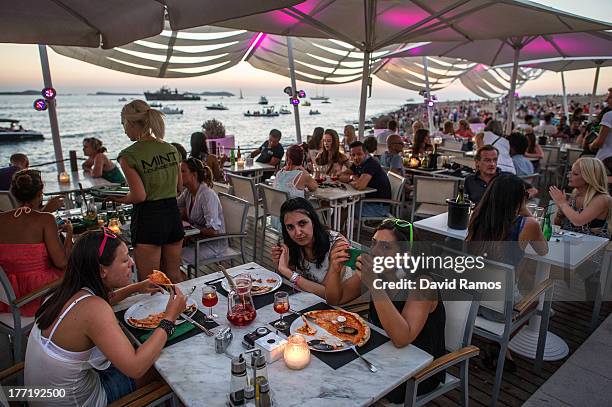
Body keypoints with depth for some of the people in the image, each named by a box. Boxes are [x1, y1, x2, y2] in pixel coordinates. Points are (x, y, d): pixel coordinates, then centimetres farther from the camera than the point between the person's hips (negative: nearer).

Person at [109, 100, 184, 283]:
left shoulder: (129, 155, -13)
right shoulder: (171, 149, 5)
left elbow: (139, 196, -17)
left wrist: (120, 199, 1)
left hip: (148, 219, -6)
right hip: (173, 214, 6)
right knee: (174, 275, 20)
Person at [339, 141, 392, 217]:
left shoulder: (371, 164, -24)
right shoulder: (358, 163, 4)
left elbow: (360, 186, -37)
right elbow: (341, 176, 10)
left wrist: (351, 182, -15)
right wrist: (351, 177, -12)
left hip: (379, 206, -9)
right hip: (369, 201, 9)